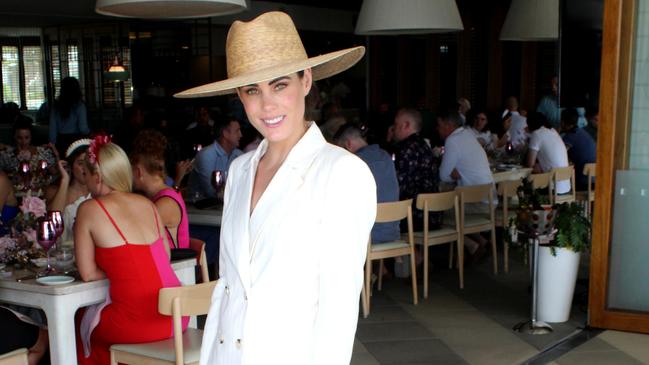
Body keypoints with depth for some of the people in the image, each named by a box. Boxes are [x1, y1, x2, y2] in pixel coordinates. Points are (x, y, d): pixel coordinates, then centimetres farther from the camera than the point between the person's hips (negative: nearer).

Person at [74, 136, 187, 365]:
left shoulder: (89, 209, -4)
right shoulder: (146, 204, 10)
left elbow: (88, 274, -3)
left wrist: (115, 271, 11)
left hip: (139, 323, -5)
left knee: (85, 325, 24)